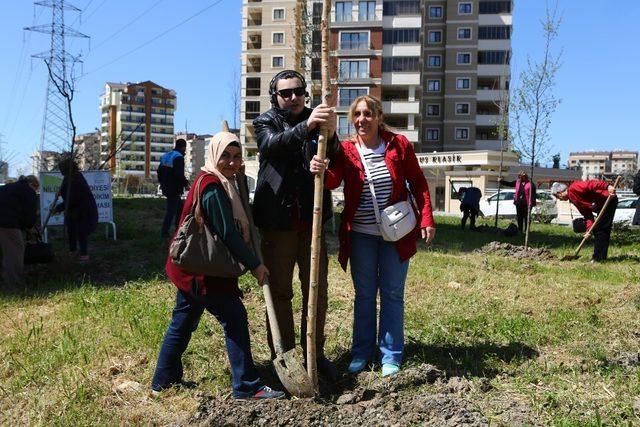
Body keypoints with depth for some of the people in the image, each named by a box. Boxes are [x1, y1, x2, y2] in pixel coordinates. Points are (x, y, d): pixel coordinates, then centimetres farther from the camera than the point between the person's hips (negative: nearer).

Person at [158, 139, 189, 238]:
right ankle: (164, 233, -1)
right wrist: (186, 183, -12)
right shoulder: (179, 157, -15)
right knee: (171, 211, -3)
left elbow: (159, 171, 18)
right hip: (174, 190, -9)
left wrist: (162, 183, 27)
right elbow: (179, 174, -25)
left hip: (166, 188, 9)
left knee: (180, 208, 20)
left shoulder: (165, 156, 14)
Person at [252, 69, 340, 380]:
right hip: (277, 220, -2)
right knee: (279, 291, 5)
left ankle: (315, 352, 20)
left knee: (317, 289, 7)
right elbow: (274, 144, -20)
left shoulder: (316, 120, 9)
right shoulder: (265, 122, 4)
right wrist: (306, 126, -38)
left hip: (312, 220, 2)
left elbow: (334, 163, -7)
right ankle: (282, 355, 17)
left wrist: (330, 133, -28)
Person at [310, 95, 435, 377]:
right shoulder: (345, 150, -3)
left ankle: (391, 355, 19)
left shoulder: (399, 145, -3)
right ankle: (362, 352, 24)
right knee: (364, 294, 12)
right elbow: (334, 179, -21)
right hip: (361, 235, 1)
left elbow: (418, 184, 0)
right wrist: (321, 171, -44)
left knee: (392, 294, 8)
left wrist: (426, 219, -7)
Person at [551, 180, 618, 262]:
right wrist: (589, 229, 0)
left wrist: (608, 186, -37)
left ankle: (599, 258, -2)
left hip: (608, 200, -10)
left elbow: (591, 184, -25)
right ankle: (601, 257, 24)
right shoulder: (572, 198, 16)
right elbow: (587, 214, 12)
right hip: (602, 206, 10)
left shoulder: (573, 189, -11)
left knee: (600, 230, -7)